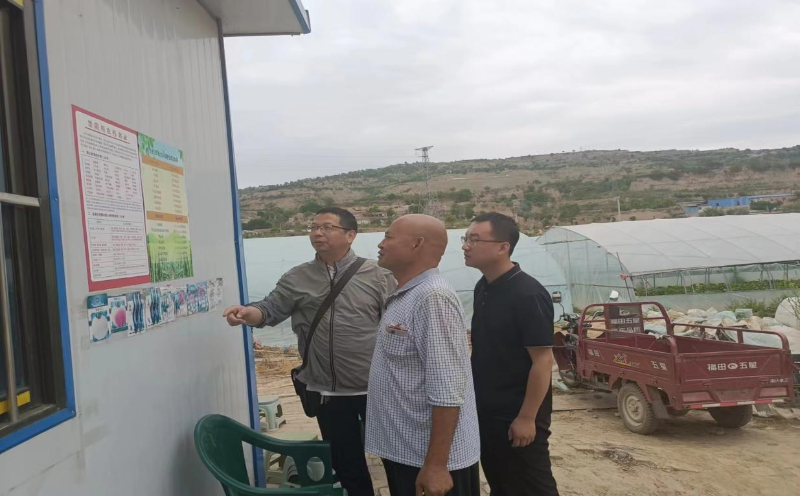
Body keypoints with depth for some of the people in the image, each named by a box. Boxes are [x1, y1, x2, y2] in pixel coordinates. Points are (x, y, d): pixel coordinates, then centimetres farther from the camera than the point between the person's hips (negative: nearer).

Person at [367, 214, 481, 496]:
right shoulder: (405, 297, 9)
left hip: (428, 459, -9)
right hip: (404, 451, 9)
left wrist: (436, 465, -24)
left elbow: (447, 391, -25)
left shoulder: (432, 298, -21)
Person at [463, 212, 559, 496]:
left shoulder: (528, 294, -20)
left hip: (516, 418, -8)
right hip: (486, 413, 8)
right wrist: (477, 402, 14)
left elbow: (543, 360, -21)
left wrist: (527, 418, -21)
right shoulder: (483, 288, 5)